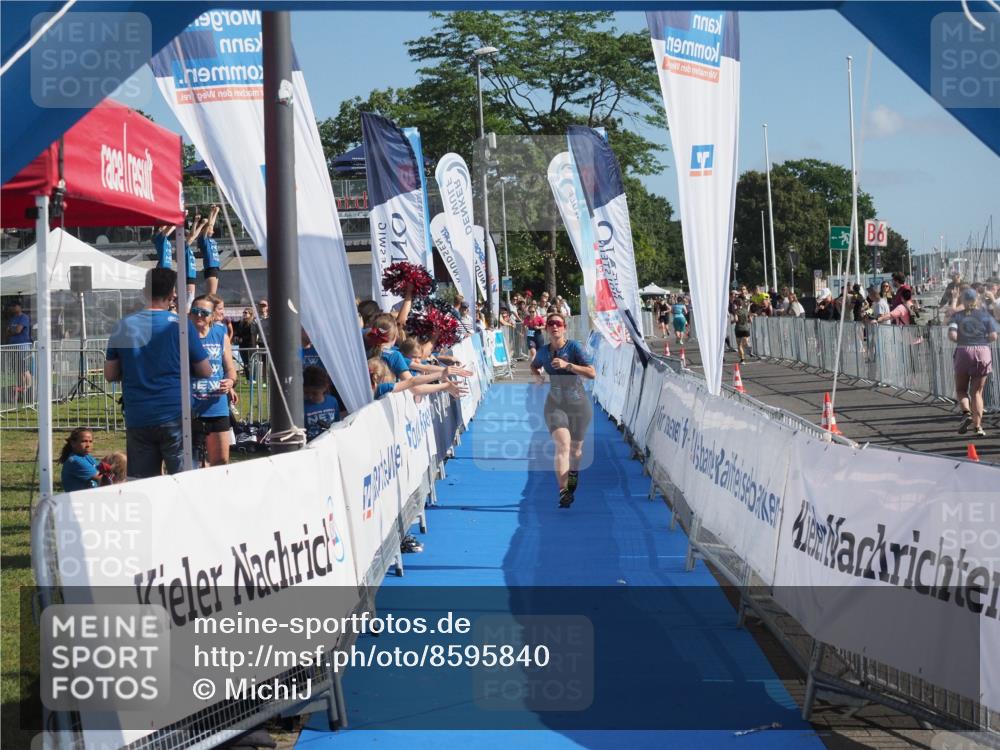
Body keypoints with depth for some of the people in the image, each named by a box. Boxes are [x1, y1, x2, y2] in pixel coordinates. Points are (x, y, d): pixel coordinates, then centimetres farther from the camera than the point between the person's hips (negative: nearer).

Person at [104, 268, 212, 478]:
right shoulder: (181, 326, -6)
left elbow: (110, 374, 8)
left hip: (137, 420, 3)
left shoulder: (123, 327, 3)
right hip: (175, 417, -3)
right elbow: (205, 372, -1)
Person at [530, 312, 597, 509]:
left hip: (579, 404, -1)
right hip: (555, 405, 1)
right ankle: (563, 491, -24)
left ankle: (574, 473, 48)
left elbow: (592, 373, -21)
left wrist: (567, 365, -28)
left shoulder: (575, 347, -12)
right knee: (562, 445, -19)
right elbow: (534, 365, 25)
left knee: (575, 448, 14)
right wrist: (537, 375, 3)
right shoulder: (543, 352, 0)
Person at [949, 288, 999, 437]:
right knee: (977, 391, 8)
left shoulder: (957, 316, 2)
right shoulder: (985, 315, 3)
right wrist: (982, 340, 14)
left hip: (963, 352, -1)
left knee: (961, 389, 16)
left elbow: (952, 335, -12)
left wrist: (962, 340, 8)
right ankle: (977, 425, 2)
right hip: (983, 353, 1)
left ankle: (966, 412, -11)